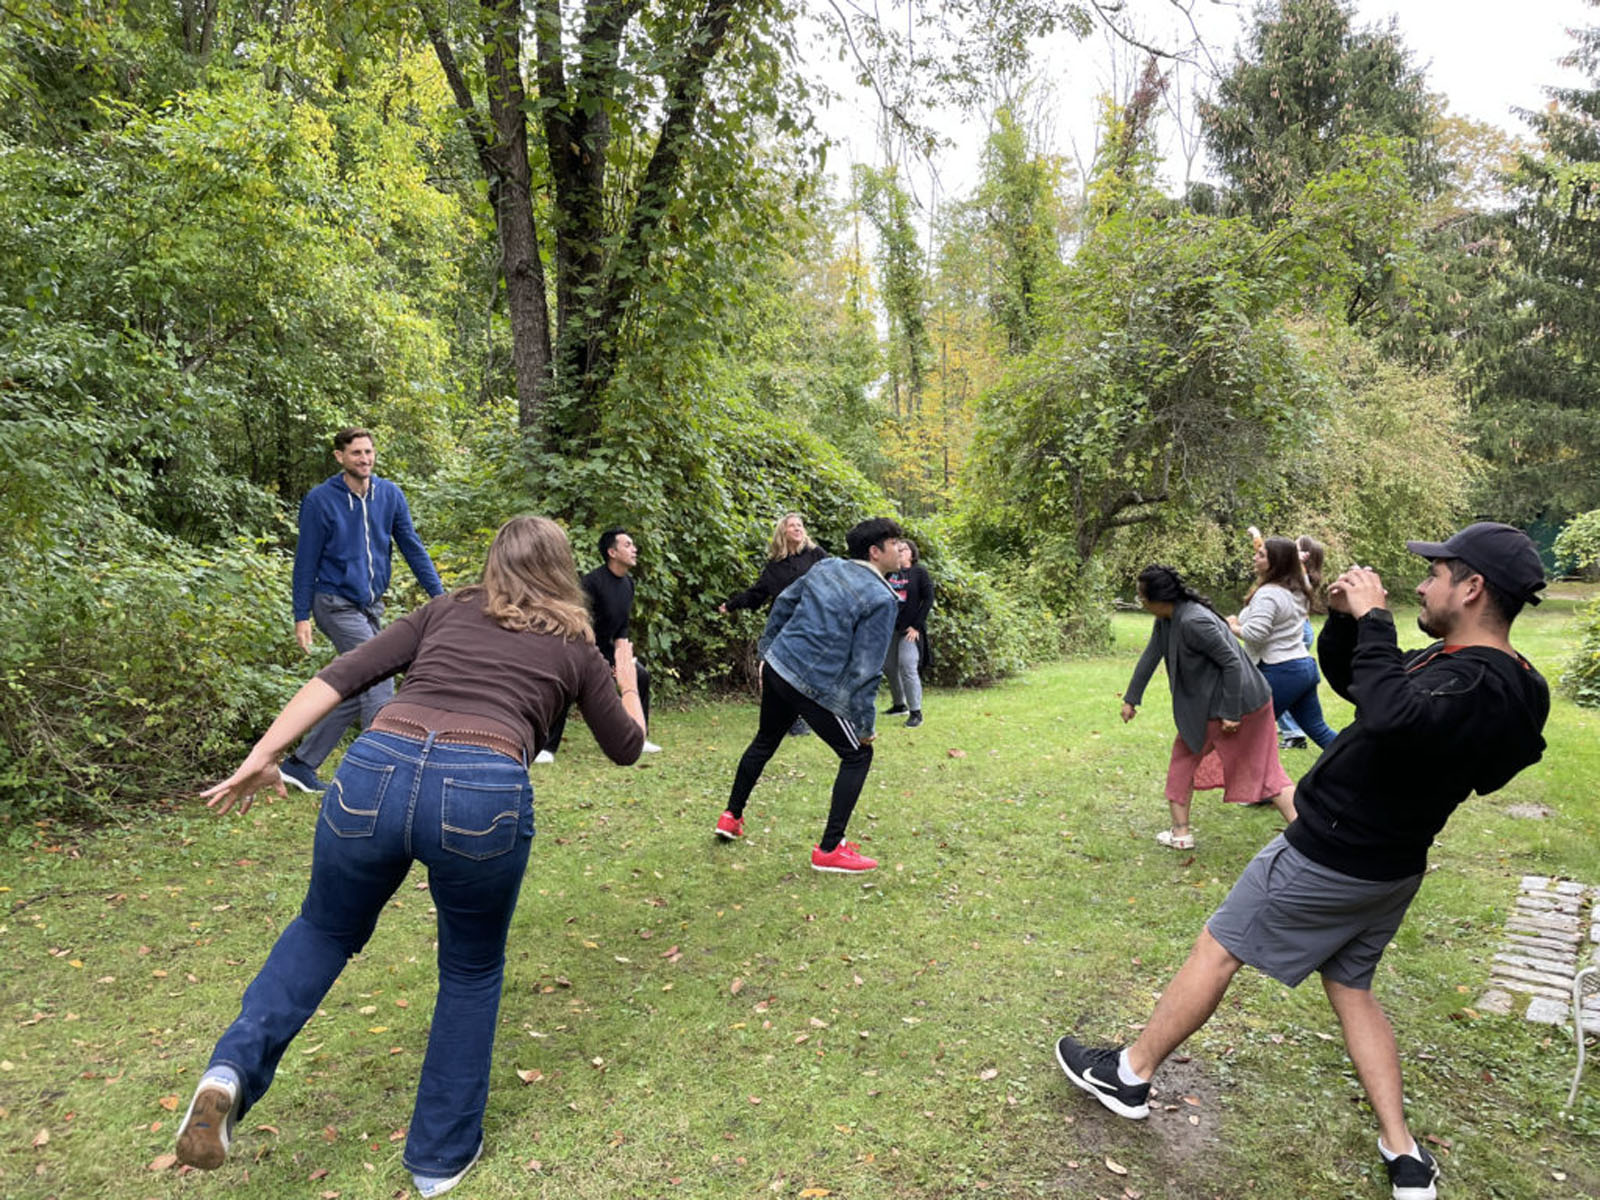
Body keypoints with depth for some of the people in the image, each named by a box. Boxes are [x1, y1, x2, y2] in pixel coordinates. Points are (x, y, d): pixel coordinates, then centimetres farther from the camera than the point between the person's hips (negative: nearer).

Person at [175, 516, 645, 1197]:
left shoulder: (446, 612, 25)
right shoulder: (574, 645, 21)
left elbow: (342, 676, 14)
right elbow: (626, 747, 32)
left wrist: (263, 756, 13)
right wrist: (627, 680, 49)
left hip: (374, 771, 2)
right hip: (483, 796, -2)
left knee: (326, 930, 32)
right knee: (472, 971, 25)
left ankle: (232, 1070, 11)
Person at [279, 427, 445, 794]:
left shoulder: (390, 495, 3)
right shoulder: (320, 499, -9)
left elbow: (412, 546, 5)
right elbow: (306, 561, -5)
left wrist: (438, 594, -3)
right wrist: (302, 616, -7)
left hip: (371, 606, 6)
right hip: (336, 604, -6)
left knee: (355, 694, 10)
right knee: (378, 681, -13)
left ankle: (300, 764, 23)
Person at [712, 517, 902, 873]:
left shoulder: (826, 567, 6)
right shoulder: (880, 600, -15)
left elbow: (783, 603, 16)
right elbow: (866, 670, -17)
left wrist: (767, 646, 29)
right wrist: (865, 724, -8)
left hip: (777, 666, 8)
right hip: (815, 687, -8)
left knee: (764, 742, 28)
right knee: (858, 755, 8)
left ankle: (731, 817, 43)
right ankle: (830, 850, 9)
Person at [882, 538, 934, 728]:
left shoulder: (919, 572, -2)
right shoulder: (889, 572, 8)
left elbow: (928, 599, -6)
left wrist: (916, 626, -10)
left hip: (910, 629, -5)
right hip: (890, 627, 5)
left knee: (907, 668, -12)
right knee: (889, 667, 10)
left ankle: (916, 712, -3)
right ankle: (899, 704, 27)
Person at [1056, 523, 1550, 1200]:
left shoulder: (1474, 683, -27)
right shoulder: (1479, 670, 4)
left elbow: (1392, 716, -49)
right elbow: (1347, 678, 12)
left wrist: (1374, 620, -36)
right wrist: (1344, 618, -6)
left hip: (1326, 859, -9)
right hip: (1392, 869, 9)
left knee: (1216, 950, 5)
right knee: (1351, 988, 22)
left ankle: (1129, 1075, 19)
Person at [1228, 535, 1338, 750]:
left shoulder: (1268, 593, -16)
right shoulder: (1296, 591, 12)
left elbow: (1254, 634, -24)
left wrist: (1233, 626, -6)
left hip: (1280, 672, -9)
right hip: (1305, 666, 9)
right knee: (1318, 729, 16)